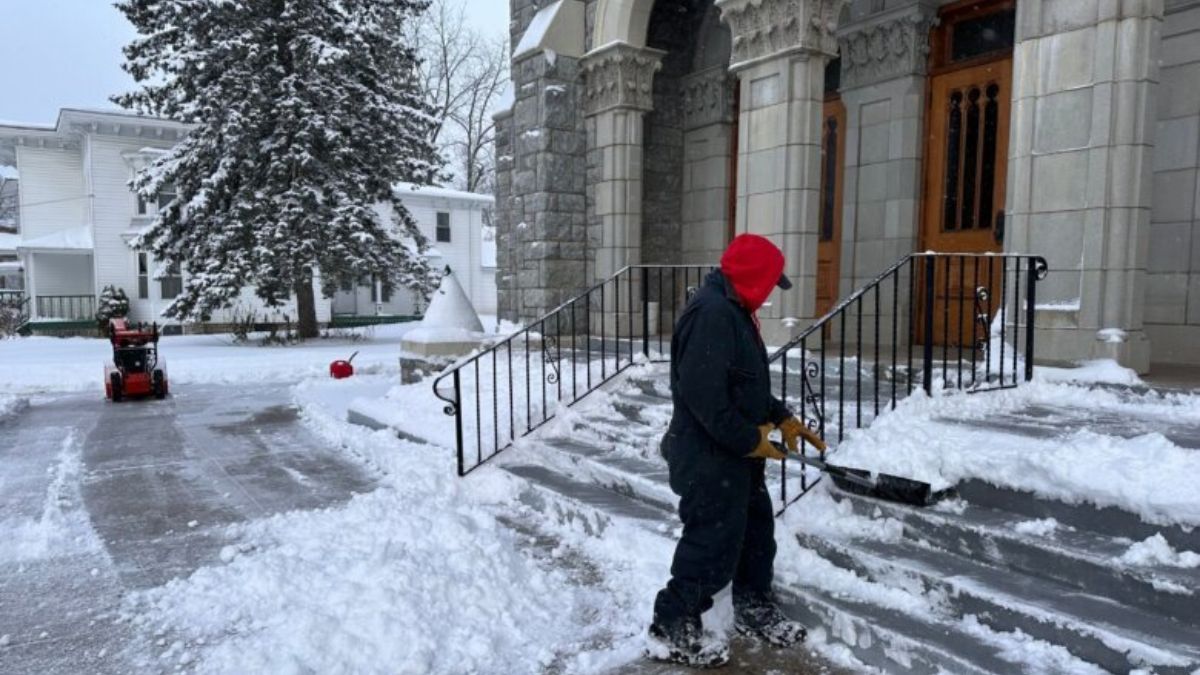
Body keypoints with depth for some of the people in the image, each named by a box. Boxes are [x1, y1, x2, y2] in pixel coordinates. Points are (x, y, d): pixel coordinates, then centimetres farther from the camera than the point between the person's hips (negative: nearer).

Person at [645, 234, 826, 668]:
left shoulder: (733, 311, 13)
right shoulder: (712, 313, -23)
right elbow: (701, 392, -29)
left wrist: (782, 417, 12)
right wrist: (749, 439, -21)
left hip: (735, 454, 11)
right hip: (709, 458, -11)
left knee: (757, 529, 21)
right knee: (713, 545, -1)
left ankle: (754, 608, 40)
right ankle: (671, 631, 15)